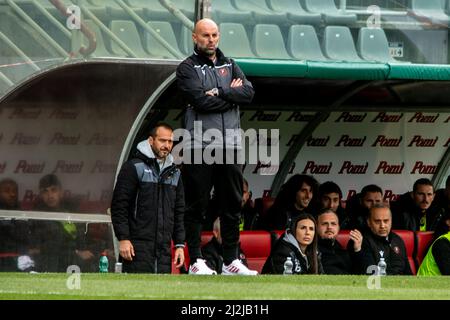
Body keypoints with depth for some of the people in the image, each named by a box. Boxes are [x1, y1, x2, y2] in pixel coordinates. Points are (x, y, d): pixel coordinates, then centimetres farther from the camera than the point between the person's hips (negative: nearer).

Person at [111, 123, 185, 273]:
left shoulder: (174, 172, 17)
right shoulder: (133, 167, -3)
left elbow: (179, 211, 21)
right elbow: (119, 206, -6)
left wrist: (179, 244, 14)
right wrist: (123, 238, -13)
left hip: (164, 249, 6)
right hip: (138, 247, -6)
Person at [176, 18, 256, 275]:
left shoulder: (230, 66, 17)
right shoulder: (188, 68, 2)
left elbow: (249, 93, 0)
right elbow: (201, 102, -13)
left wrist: (219, 93, -11)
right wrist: (232, 95, -4)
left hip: (230, 145, 5)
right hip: (200, 146, -5)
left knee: (232, 205, 7)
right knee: (197, 206, -1)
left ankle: (232, 259, 12)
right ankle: (196, 261, 2)